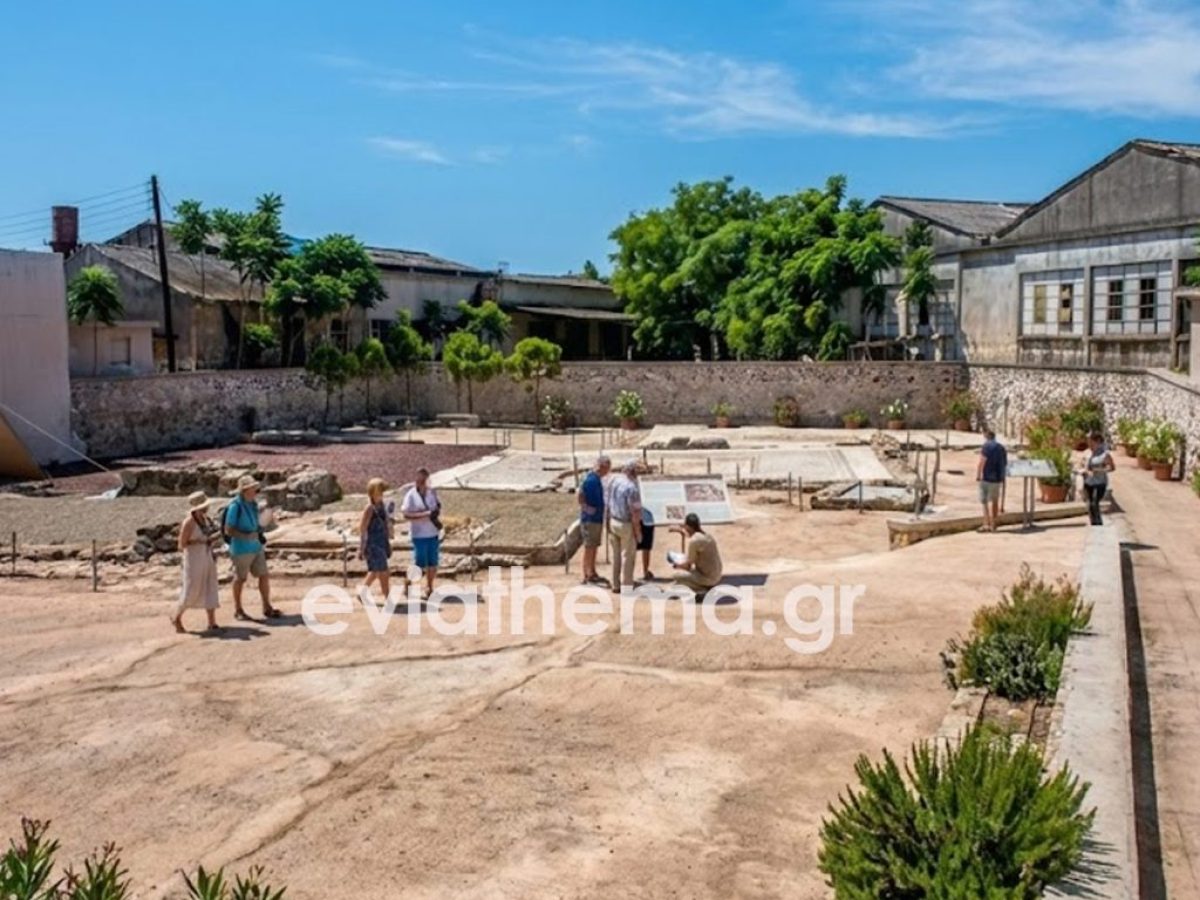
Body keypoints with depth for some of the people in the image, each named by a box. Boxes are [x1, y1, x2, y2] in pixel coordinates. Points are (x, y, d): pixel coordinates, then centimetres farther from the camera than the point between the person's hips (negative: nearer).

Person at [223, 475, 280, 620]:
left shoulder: (253, 504, 6)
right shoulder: (235, 506, -17)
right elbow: (228, 530, -16)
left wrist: (259, 535, 11)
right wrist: (247, 536, -23)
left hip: (256, 547, 7)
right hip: (241, 549, -7)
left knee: (264, 575, 6)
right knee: (240, 579, 7)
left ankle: (267, 608, 16)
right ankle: (238, 610, 22)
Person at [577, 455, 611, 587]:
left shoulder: (597, 479, 11)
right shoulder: (591, 479, -19)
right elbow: (579, 494, -26)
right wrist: (586, 508, -18)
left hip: (597, 518, 9)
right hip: (590, 519, -9)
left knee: (594, 547, 15)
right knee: (589, 547, -2)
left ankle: (593, 573, 24)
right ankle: (587, 576, 4)